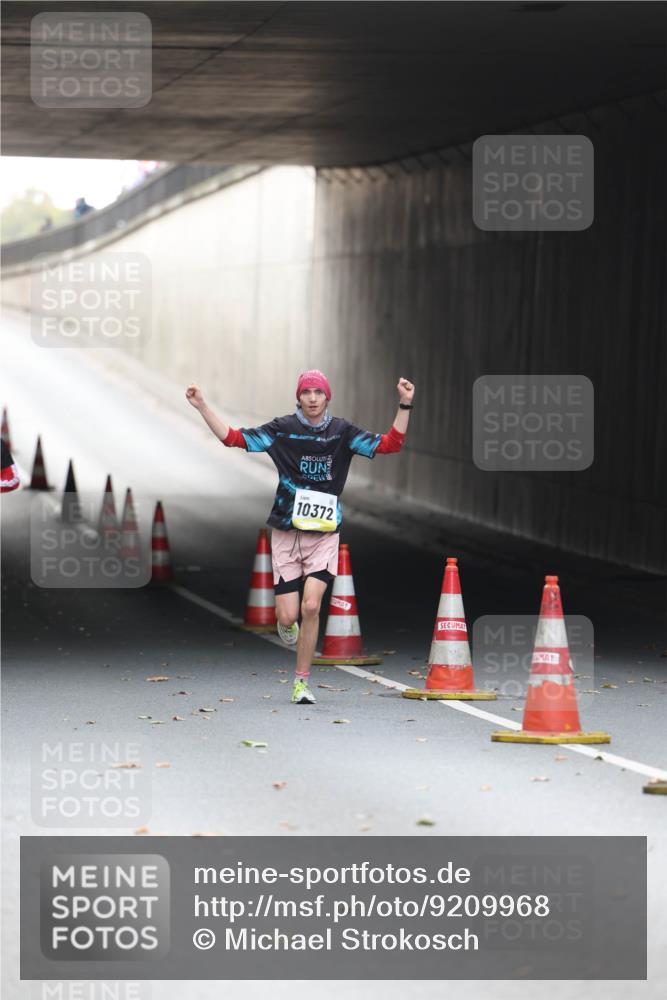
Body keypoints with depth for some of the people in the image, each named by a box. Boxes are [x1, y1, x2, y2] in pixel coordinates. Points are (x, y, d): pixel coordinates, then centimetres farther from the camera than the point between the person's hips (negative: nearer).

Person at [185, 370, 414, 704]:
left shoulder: (342, 432, 2)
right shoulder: (282, 429, 0)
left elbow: (389, 444, -1)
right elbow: (232, 438, -1)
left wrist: (405, 406, -12)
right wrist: (202, 406, -10)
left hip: (324, 532, 0)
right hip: (286, 531, 0)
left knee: (311, 606, -16)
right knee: (288, 615, -4)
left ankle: (301, 682, -2)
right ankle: (287, 623, 37)